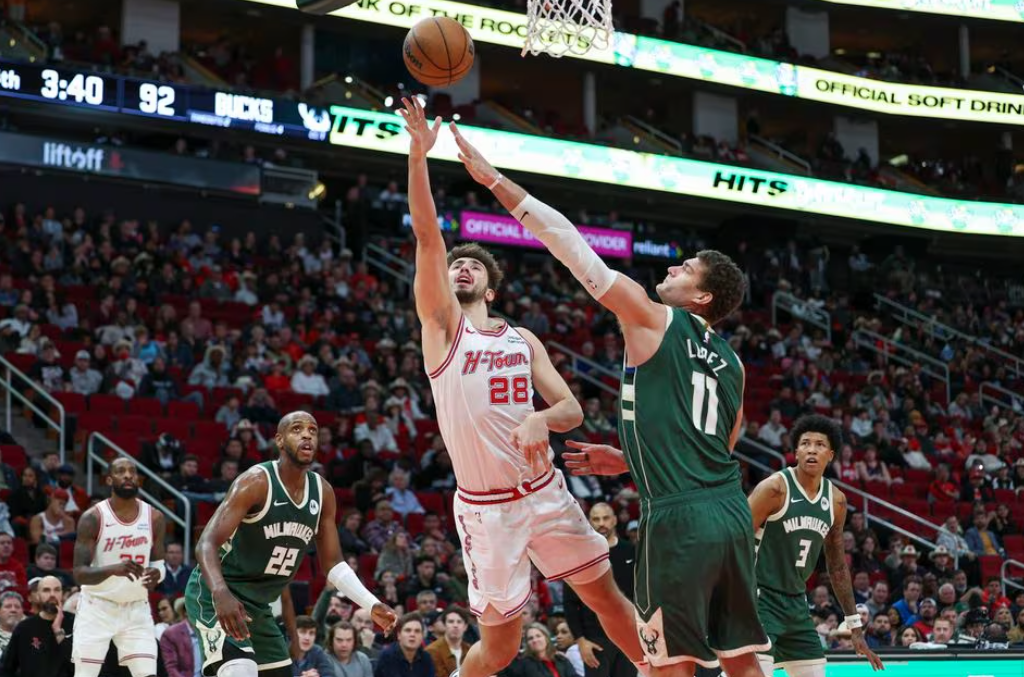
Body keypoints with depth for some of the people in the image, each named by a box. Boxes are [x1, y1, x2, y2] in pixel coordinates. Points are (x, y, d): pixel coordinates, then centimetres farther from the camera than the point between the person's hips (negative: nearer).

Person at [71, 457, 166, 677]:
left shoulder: (154, 518, -2)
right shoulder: (92, 518, -13)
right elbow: (79, 573, -17)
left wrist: (156, 574, -16)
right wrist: (113, 569, -36)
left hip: (136, 609, 3)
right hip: (97, 607, -2)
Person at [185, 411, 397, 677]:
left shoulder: (322, 493, 1)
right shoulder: (256, 482, -21)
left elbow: (332, 563, 11)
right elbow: (207, 544, -29)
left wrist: (371, 605, -2)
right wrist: (221, 593, -47)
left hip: (258, 606, 8)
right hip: (215, 597, -8)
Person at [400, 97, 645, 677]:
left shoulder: (523, 340, 12)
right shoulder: (441, 323, 0)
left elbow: (573, 411, 6)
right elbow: (428, 235, -12)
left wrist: (541, 419, -18)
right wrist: (419, 155, -23)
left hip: (546, 491, 4)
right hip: (486, 506, -4)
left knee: (607, 594, 11)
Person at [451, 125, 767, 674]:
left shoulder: (653, 319, -1)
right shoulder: (730, 362, 19)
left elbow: (576, 250, -1)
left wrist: (494, 181, 2)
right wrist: (625, 461, 34)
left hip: (679, 517, -7)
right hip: (730, 510, 7)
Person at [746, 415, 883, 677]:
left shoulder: (836, 501, 5)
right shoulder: (775, 488, -15)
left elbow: (838, 567, 16)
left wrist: (855, 627, 16)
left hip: (796, 603, 7)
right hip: (760, 599, -7)